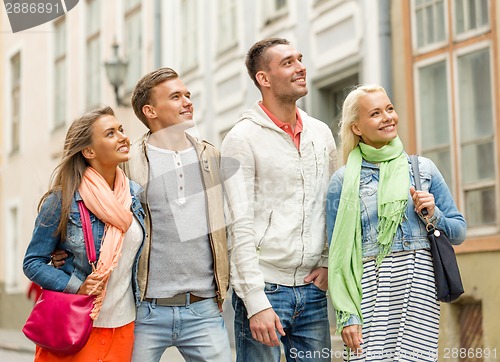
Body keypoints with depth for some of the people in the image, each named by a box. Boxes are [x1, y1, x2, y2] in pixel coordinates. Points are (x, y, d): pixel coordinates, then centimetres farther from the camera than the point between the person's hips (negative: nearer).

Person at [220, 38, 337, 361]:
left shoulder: (321, 133, 11)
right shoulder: (244, 138, -6)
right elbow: (241, 226, -11)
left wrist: (328, 263, 2)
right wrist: (256, 302, -17)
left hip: (312, 289, 5)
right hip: (264, 286, -5)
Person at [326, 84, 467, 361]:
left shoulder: (423, 168, 11)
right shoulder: (343, 181, 4)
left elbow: (458, 232, 15)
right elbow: (338, 254, 2)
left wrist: (433, 215, -5)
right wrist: (346, 314, -5)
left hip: (419, 286, 2)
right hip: (369, 288, -2)